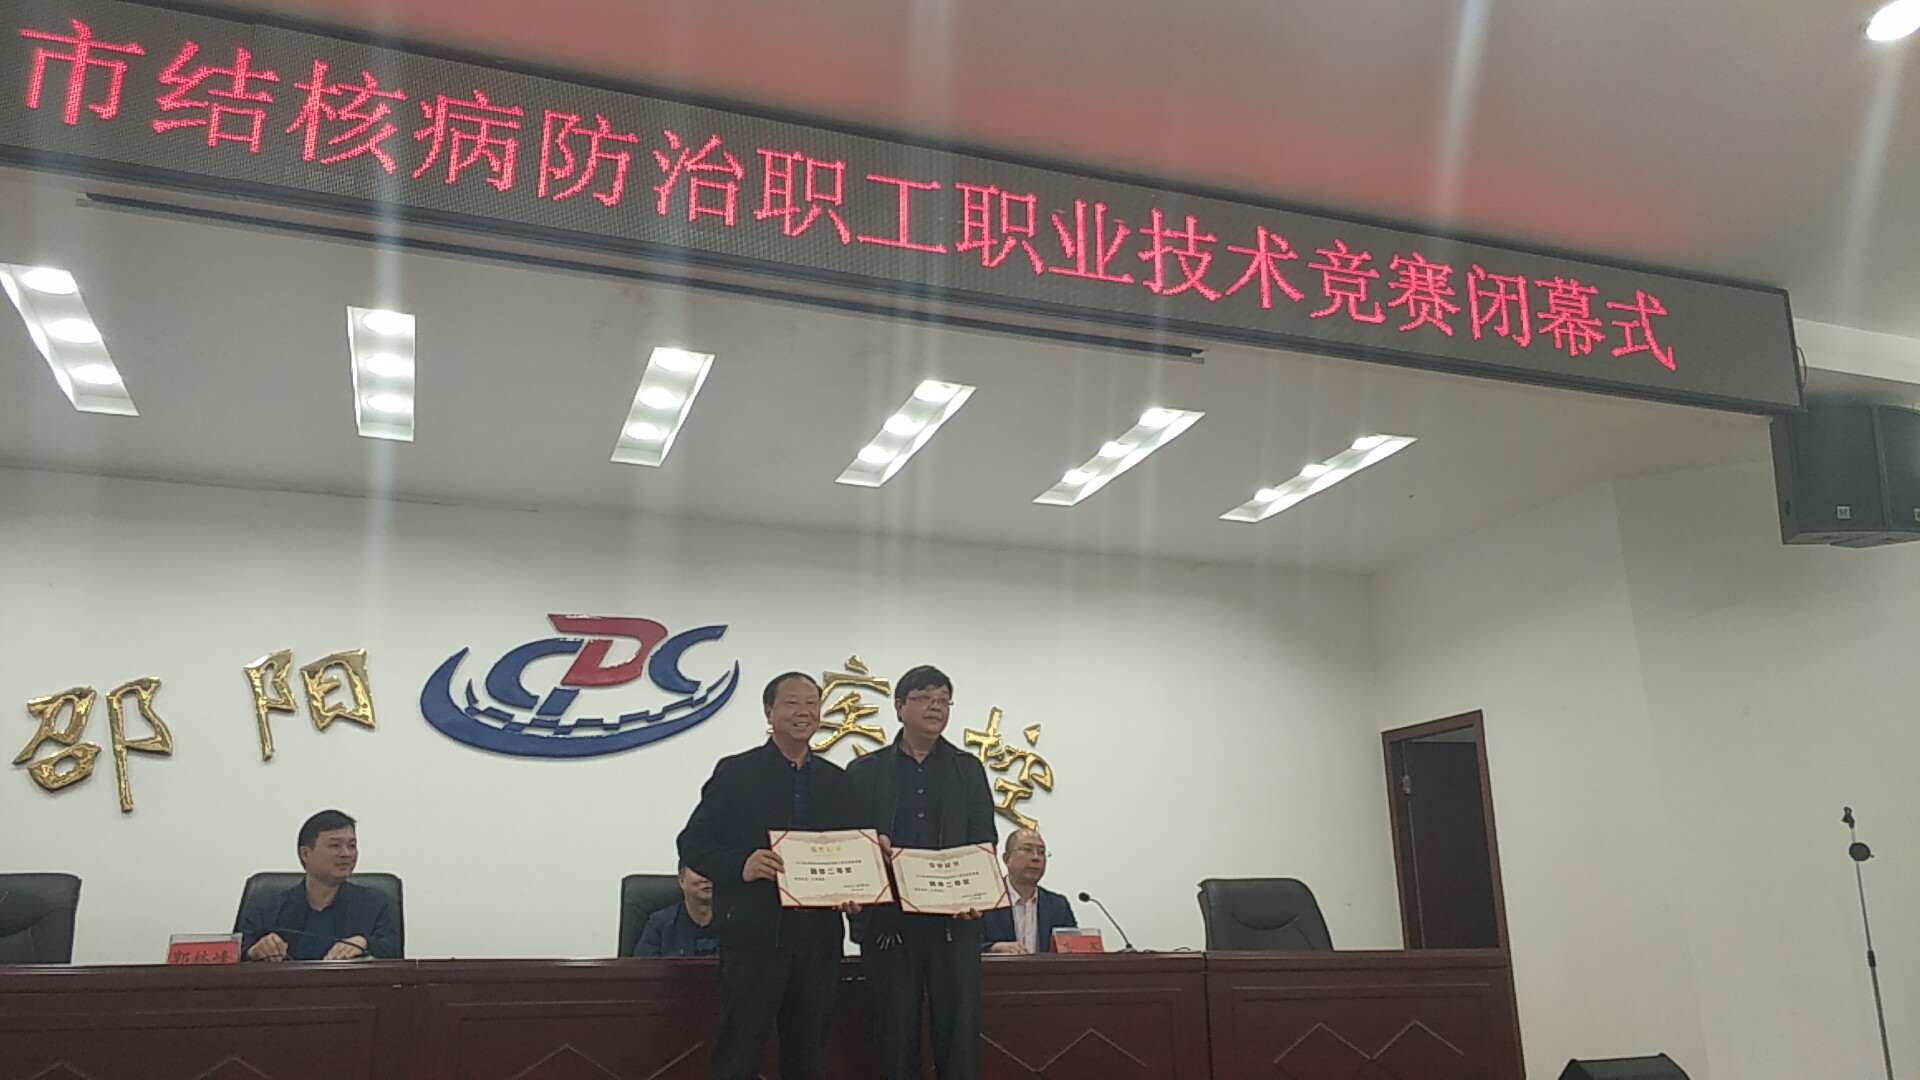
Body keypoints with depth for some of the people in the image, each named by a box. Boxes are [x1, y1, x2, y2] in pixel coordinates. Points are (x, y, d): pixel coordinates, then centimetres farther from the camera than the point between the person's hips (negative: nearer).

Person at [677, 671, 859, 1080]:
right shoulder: (735, 772, 0)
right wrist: (740, 865, -22)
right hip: (754, 937, -4)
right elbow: (693, 842, -4)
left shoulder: (837, 781, 12)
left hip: (819, 939, 4)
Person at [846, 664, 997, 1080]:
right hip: (888, 922, 0)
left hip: (954, 920, 1)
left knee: (959, 1033, 0)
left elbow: (984, 842, 5)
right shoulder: (864, 771, 9)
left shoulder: (968, 769, 12)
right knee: (895, 1034, 4)